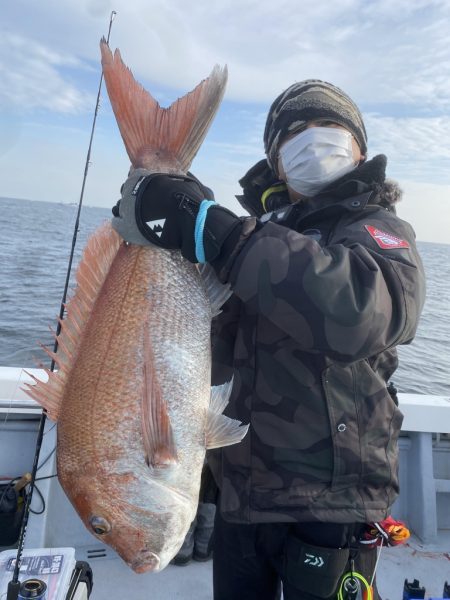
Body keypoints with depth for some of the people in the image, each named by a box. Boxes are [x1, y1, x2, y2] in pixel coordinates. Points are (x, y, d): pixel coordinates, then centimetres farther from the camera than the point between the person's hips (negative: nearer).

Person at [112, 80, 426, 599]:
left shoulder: (376, 228, -8)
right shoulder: (265, 236, 7)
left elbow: (365, 309, -34)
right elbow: (215, 361, 3)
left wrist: (210, 228, -33)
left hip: (328, 508, -5)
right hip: (239, 493, 5)